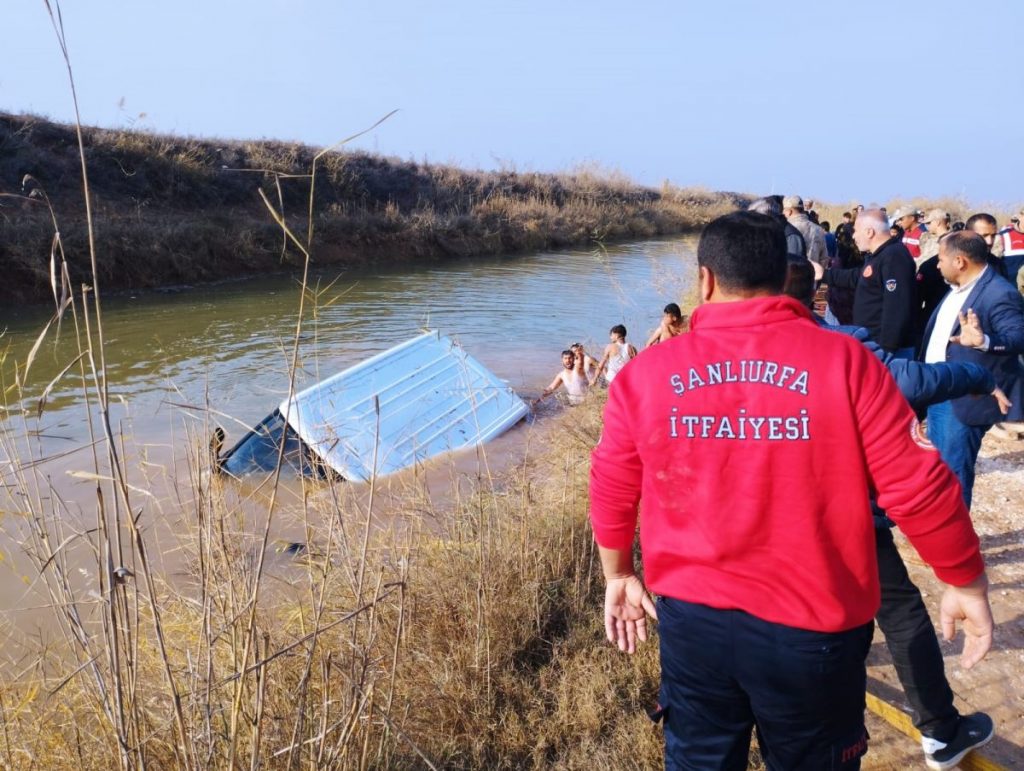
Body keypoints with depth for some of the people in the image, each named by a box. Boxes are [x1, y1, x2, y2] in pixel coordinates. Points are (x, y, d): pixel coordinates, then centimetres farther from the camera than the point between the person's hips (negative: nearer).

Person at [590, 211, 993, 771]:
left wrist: (618, 575, 19)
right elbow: (917, 487, -9)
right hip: (812, 626, -1)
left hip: (692, 619, 2)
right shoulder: (845, 362, -11)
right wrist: (965, 581, 8)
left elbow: (611, 490, 4)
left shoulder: (646, 373, -5)